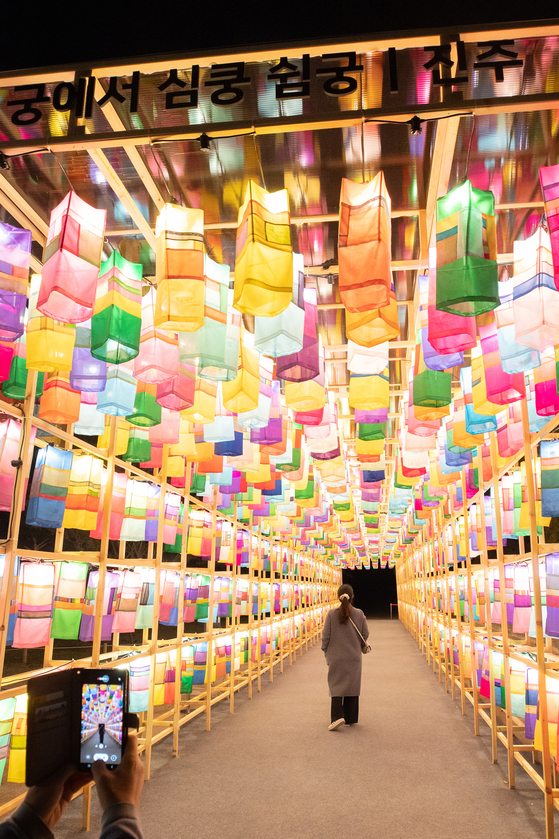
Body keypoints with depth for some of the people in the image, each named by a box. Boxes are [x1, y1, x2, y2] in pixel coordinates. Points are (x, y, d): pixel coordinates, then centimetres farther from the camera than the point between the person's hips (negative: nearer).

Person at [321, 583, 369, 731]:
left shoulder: (332, 614, -11)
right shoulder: (359, 614, -7)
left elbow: (326, 635, -7)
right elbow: (365, 634, 1)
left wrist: (326, 651, 7)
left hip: (336, 656, -2)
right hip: (354, 657, 2)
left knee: (336, 685, 6)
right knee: (352, 685, 14)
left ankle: (337, 716, -10)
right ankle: (350, 718, 21)